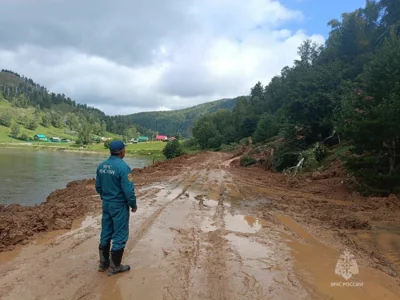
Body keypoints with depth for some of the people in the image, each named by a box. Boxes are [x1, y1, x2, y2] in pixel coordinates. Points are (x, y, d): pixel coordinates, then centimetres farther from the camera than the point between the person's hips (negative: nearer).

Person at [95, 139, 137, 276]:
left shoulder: (101, 166, 2)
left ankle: (103, 263, 31)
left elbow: (98, 186, 10)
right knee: (120, 235, 6)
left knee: (105, 234, 18)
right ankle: (115, 267, 16)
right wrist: (133, 205, -7)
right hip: (119, 206, -7)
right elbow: (129, 190, -22)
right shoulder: (123, 167, -22)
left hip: (106, 204, 8)